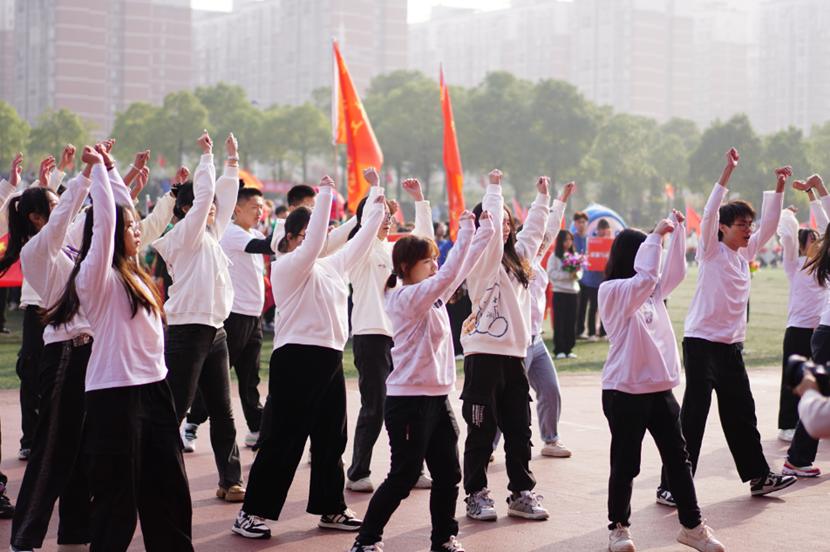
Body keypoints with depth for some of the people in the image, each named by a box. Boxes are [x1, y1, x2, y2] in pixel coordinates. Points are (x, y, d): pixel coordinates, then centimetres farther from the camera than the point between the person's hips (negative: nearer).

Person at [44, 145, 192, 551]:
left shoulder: (132, 274, 14)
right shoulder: (96, 277, -10)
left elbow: (120, 210, 23)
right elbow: (105, 219, -21)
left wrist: (107, 168, 24)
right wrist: (97, 168, -13)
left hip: (154, 388, 9)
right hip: (115, 395, -8)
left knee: (170, 496, 13)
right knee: (117, 501, -2)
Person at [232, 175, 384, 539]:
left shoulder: (331, 267, 16)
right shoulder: (287, 266, -6)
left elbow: (358, 245, 27)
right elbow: (313, 243, -20)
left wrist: (378, 211, 27)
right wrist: (325, 193, -19)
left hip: (330, 358, 8)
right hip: (297, 359, -8)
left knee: (331, 439, 13)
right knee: (284, 440, -6)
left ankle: (330, 509, 23)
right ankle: (252, 512, 0)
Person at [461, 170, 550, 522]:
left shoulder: (517, 256, 14)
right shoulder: (482, 258, -7)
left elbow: (533, 230, 29)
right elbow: (491, 229, -22)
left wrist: (542, 196, 29)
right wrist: (494, 188, -15)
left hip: (514, 354, 7)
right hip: (485, 355, -7)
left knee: (519, 430, 9)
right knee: (482, 431, 1)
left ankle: (521, 493, 16)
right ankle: (476, 495, 9)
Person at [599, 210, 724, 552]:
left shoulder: (651, 291, 13)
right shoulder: (611, 291, -10)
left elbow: (675, 272, 17)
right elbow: (645, 278, -25)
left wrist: (678, 231, 9)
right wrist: (656, 235, -21)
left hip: (660, 389, 7)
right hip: (625, 392, -7)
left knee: (678, 459, 10)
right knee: (625, 463, 3)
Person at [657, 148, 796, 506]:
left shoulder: (745, 253, 12)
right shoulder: (711, 251, -7)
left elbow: (769, 225, 12)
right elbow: (709, 213, -21)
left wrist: (779, 187, 0)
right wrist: (728, 172, -26)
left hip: (732, 344, 7)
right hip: (702, 341, -7)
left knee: (741, 412, 16)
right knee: (693, 416, -8)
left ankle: (758, 476, 27)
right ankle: (671, 486, -4)